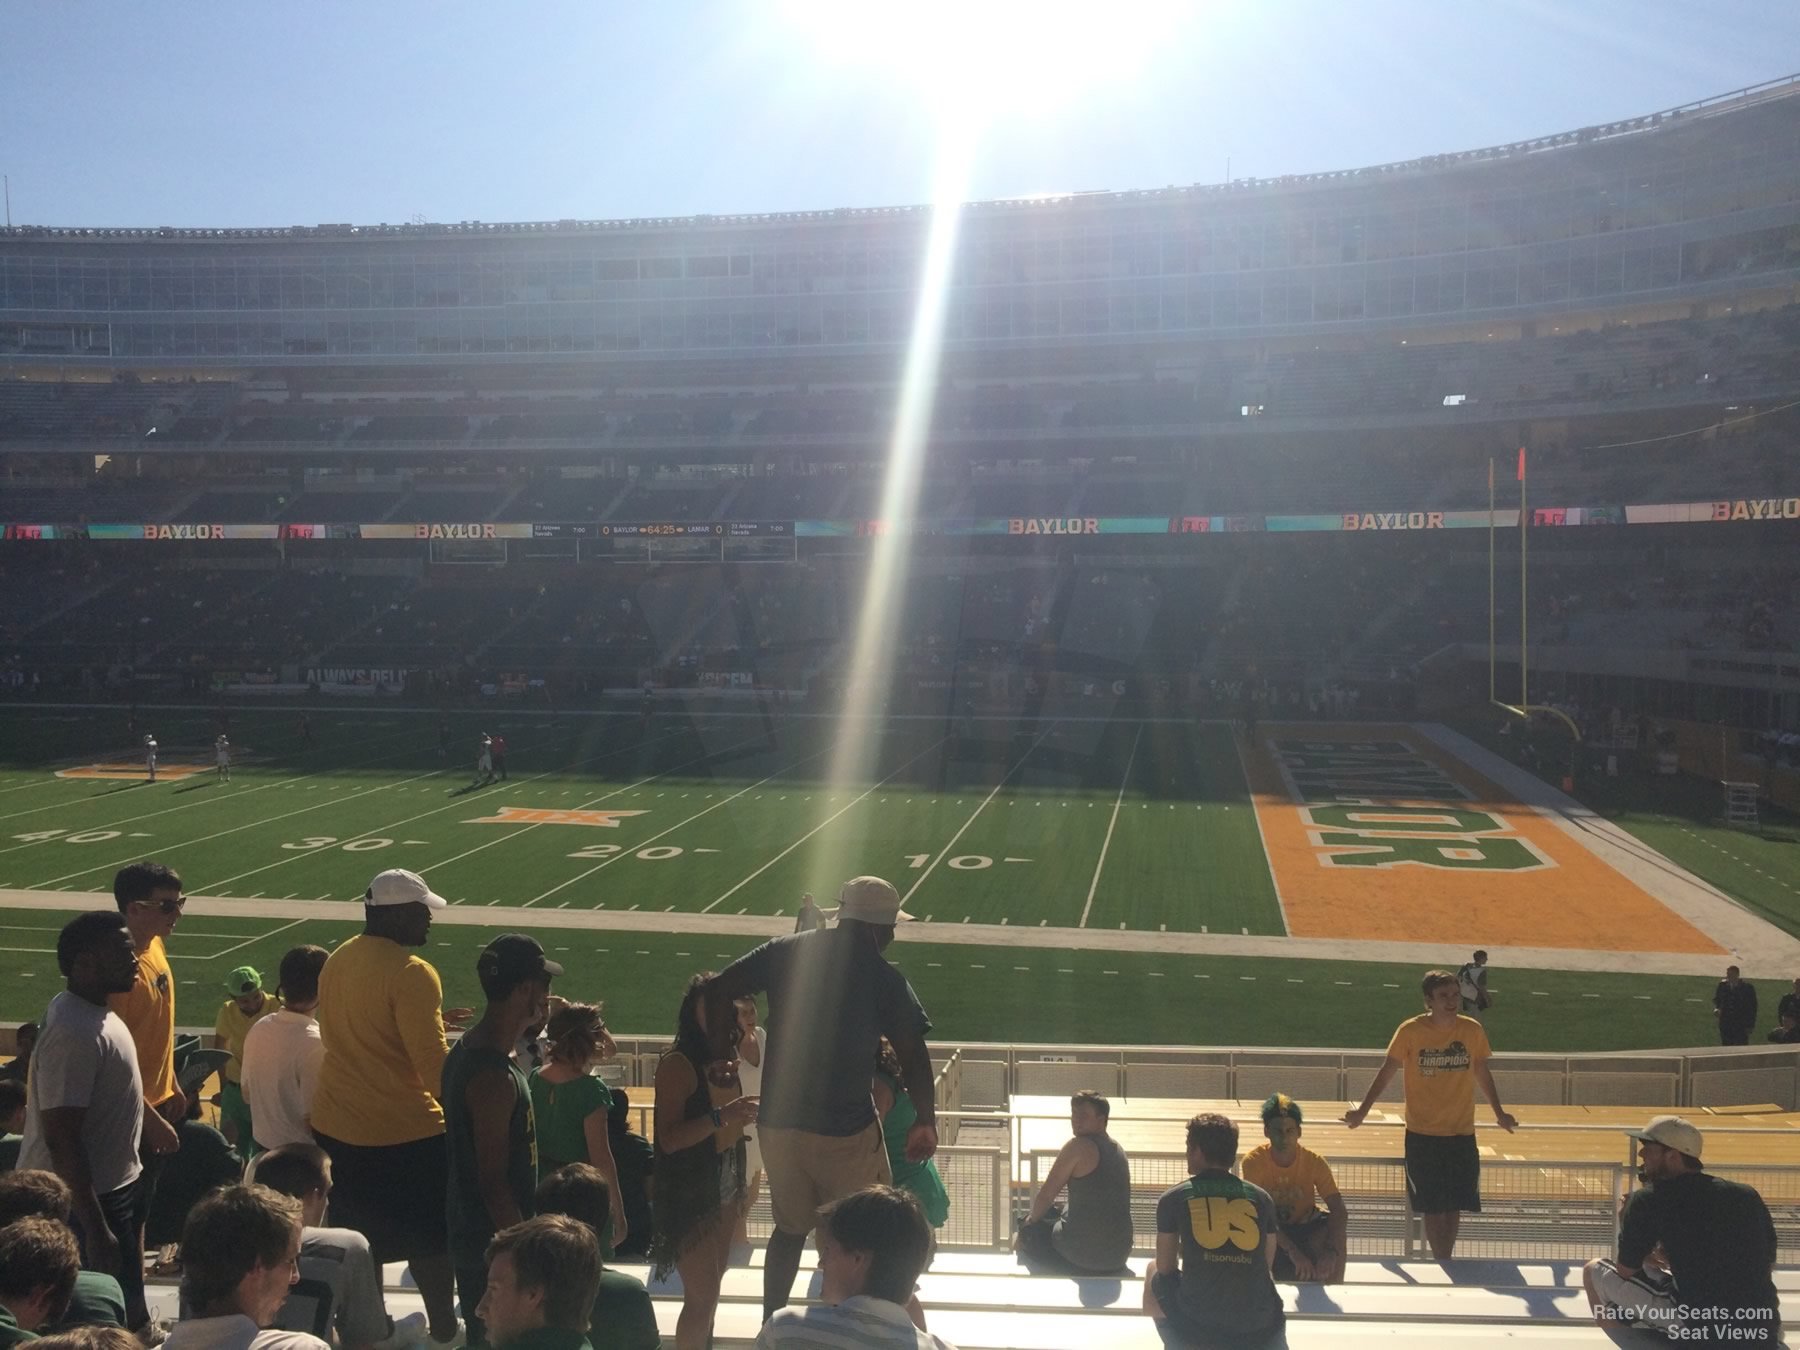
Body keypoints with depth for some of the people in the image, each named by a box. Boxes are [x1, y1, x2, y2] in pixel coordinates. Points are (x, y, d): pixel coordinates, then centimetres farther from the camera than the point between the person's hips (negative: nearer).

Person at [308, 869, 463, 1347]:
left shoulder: (337, 960, 4)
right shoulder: (411, 973, -21)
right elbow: (433, 1061, -23)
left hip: (335, 1127, 7)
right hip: (403, 1132, -7)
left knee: (357, 1238, 19)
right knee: (428, 1238, 11)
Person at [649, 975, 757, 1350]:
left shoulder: (727, 1057, 4)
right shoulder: (677, 1062, -17)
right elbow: (669, 1139, -23)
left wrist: (746, 1114, -3)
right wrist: (720, 1116, -33)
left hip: (725, 1185, 7)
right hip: (690, 1192, -7)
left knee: (713, 1284, 17)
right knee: (701, 1294, -2)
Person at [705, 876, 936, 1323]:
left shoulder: (783, 952, 2)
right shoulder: (884, 978, -8)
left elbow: (717, 993, 0)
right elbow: (913, 1057, -10)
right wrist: (926, 1123, 1)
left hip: (777, 1122, 4)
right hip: (845, 1131, -4)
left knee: (790, 1228, 22)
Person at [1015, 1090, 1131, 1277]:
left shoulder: (1079, 1146, -13)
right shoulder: (1117, 1148, 12)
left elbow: (1046, 1195, -8)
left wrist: (1032, 1218, 10)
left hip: (1084, 1254, -7)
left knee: (1027, 1233, 15)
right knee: (1056, 1217, 31)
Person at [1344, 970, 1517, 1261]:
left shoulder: (1472, 1030, 0)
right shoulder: (1410, 1030, -8)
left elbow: (1482, 1073, 15)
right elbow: (1387, 1072, -4)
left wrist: (1499, 1112, 18)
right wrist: (1362, 1111, -10)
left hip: (1462, 1135, 2)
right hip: (1422, 1136, -2)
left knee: (1455, 1207, 6)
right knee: (1432, 1208, 1)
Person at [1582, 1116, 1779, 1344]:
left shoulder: (1647, 1201, -3)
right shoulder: (1747, 1196, 11)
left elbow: (1626, 1271, 5)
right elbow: (1767, 1266, 22)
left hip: (1698, 1332, -5)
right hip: (1764, 1336, 5)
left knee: (1594, 1271, 10)